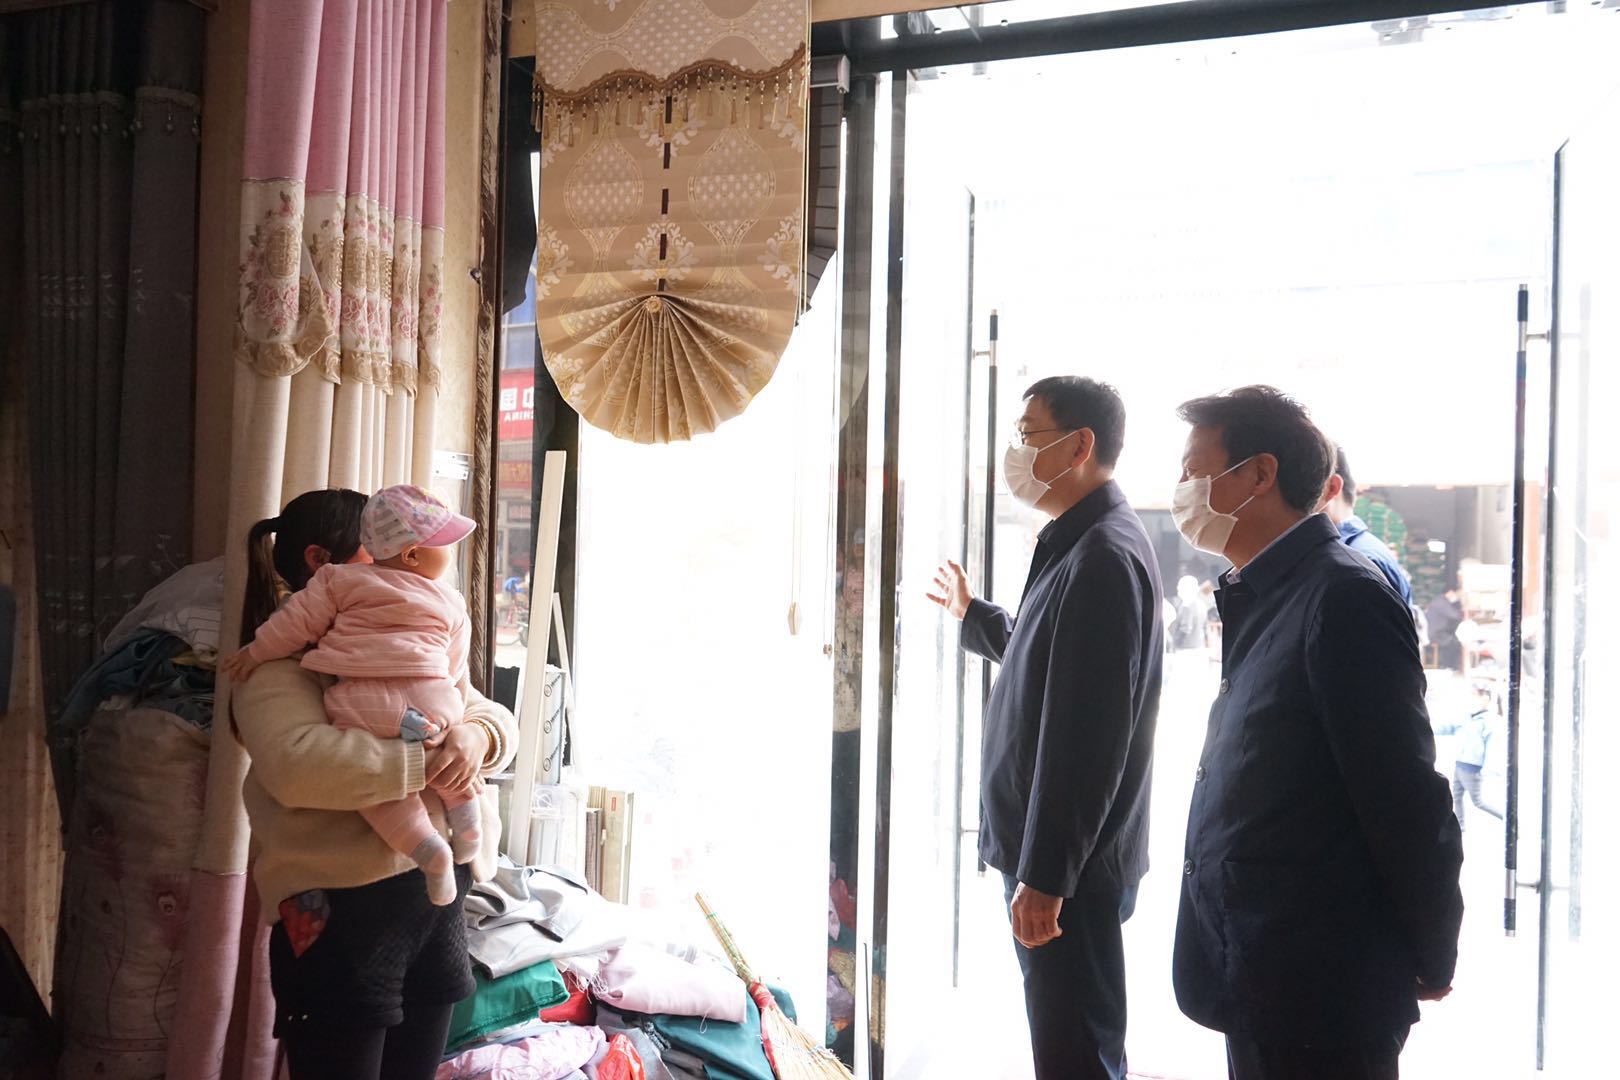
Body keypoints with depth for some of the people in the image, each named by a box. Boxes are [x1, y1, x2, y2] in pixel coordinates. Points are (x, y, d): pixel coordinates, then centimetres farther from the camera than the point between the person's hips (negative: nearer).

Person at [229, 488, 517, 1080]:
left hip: (437, 897, 7)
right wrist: (422, 762, -25)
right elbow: (298, 764, -26)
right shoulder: (277, 659, -7)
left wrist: (476, 735, -11)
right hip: (342, 908, -7)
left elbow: (497, 717, 12)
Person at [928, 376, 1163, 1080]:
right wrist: (971, 614, 33)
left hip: (1069, 865, -10)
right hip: (1047, 853, 10)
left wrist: (1044, 875, -24)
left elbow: (1087, 735, -25)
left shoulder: (1103, 557, -20)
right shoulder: (1076, 545, 13)